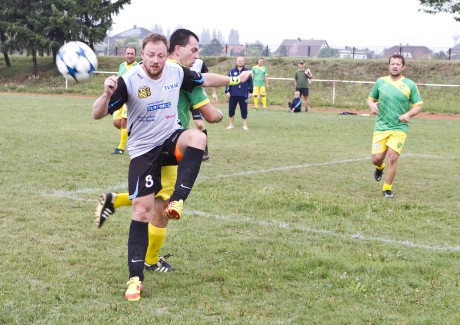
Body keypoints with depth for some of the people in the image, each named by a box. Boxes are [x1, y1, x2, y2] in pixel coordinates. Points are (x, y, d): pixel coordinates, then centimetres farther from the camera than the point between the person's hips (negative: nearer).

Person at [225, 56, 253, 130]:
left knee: (244, 110, 1)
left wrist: (250, 91, 1)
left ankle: (245, 125, 13)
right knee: (231, 109, 5)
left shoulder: (247, 71, 4)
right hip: (233, 94, 1)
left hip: (243, 94, -1)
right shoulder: (232, 71, 5)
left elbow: (250, 82, 4)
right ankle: (231, 124, 18)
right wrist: (227, 91, -2)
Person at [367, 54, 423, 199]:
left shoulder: (410, 85, -1)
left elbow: (418, 106, 3)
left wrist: (409, 114, -17)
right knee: (376, 159, -2)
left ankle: (387, 188, 5)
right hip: (381, 127, 2)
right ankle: (380, 167, 37)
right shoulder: (380, 82, 5)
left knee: (392, 157, -13)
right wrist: (372, 105, -8)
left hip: (399, 128, -2)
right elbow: (371, 98, 16)